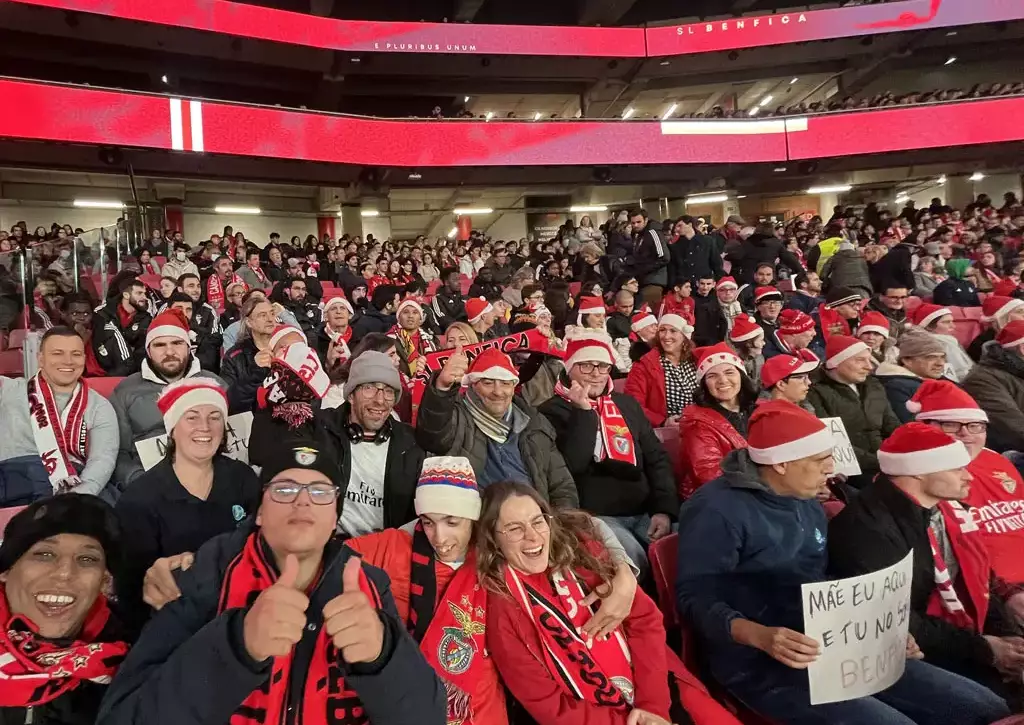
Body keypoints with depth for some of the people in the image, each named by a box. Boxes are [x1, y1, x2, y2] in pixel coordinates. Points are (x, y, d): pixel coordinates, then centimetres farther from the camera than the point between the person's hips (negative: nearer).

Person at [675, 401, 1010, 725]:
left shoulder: (809, 506, 14)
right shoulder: (716, 510, -15)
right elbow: (695, 597, -18)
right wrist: (760, 636, -32)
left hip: (830, 648, 8)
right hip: (761, 665, -8)